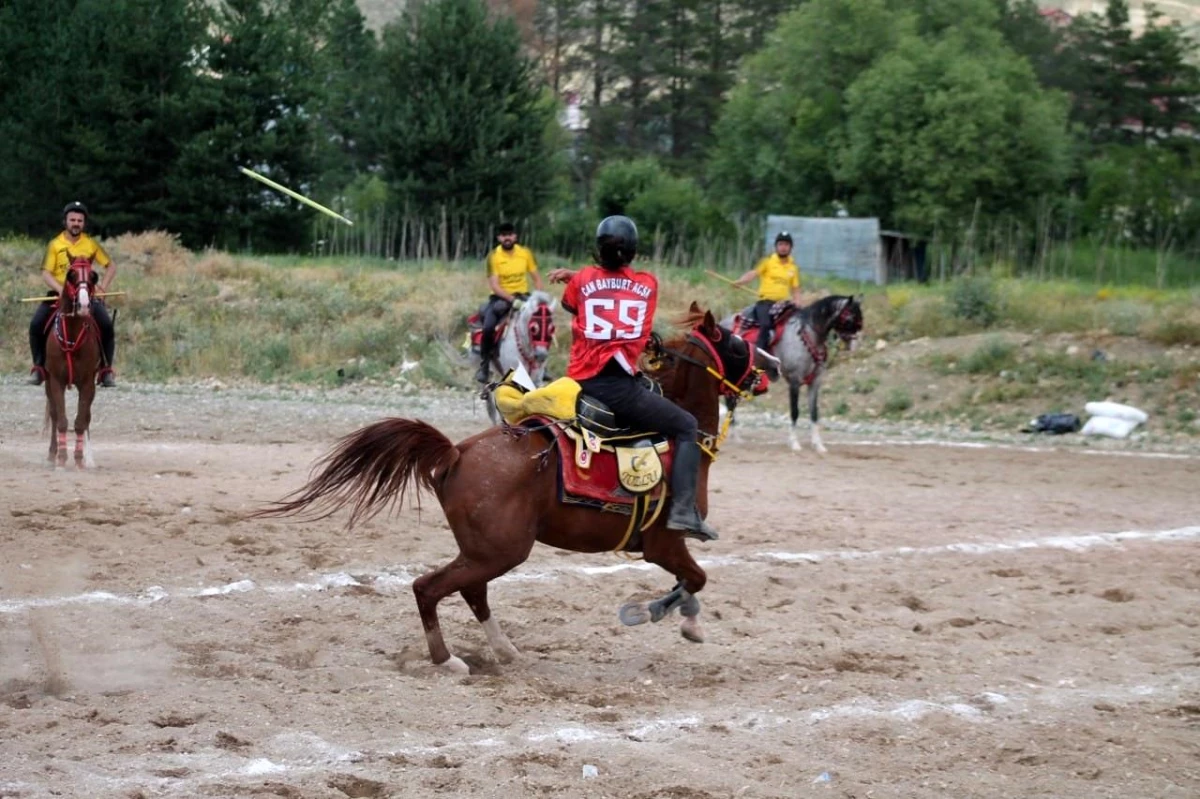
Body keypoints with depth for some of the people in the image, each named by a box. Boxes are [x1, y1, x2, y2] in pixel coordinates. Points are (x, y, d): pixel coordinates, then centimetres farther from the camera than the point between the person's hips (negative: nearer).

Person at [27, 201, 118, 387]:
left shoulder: (91, 244, 5)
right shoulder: (55, 245, 2)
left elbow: (111, 266, 12)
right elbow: (46, 274, -4)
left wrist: (103, 286, -4)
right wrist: (60, 289, -21)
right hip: (59, 294, 0)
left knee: (106, 325, -22)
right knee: (36, 325, -20)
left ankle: (106, 371, -9)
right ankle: (39, 368, -4)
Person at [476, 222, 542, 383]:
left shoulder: (525, 253, 1)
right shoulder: (493, 256, -9)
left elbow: (536, 278, 6)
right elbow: (494, 285, -15)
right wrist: (512, 299, -29)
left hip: (522, 296, 3)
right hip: (501, 297, -3)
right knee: (488, 327, -26)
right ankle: (484, 365, -9)